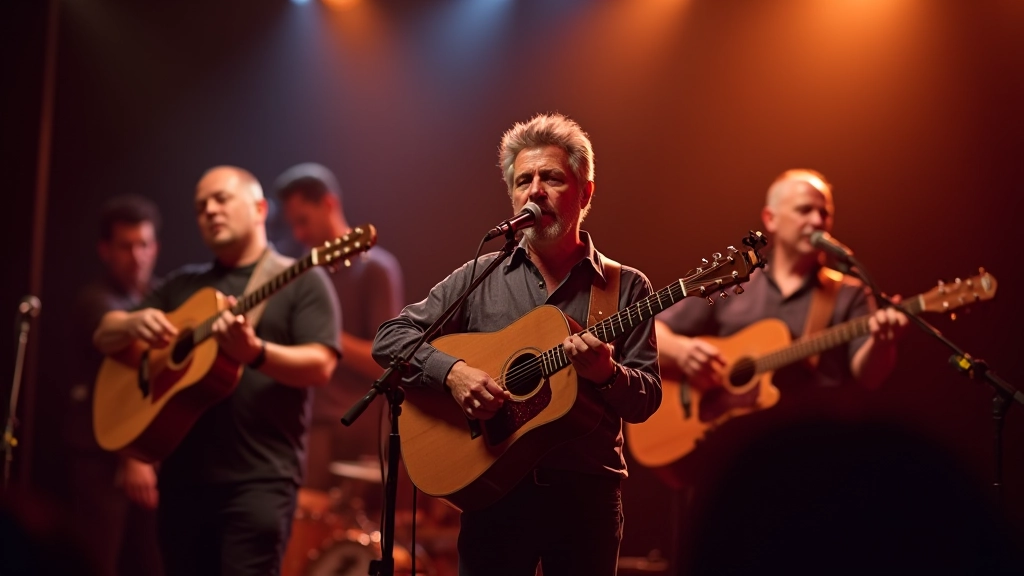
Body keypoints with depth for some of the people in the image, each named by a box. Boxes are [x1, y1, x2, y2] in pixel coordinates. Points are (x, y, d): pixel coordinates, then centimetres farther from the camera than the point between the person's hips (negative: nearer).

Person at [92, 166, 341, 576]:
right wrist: (134, 324, -5)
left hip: (259, 477, -6)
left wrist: (254, 353, -27)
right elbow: (104, 338, 18)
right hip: (184, 475, 6)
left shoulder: (300, 281, 3)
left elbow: (320, 367, -10)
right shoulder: (183, 285, 19)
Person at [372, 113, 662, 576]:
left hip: (586, 494, 0)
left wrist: (605, 373, -21)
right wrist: (451, 371, -15)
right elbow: (390, 338, 2)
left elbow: (646, 400, 0)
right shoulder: (480, 279, 6)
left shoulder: (626, 288, 4)